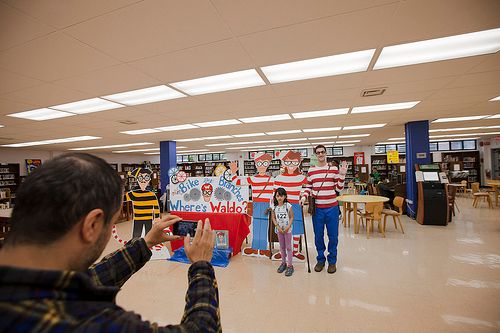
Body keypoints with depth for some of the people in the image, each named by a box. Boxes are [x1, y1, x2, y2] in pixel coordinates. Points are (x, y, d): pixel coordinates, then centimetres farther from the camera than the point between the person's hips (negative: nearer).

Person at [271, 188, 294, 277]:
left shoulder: (288, 206, -12)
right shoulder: (275, 207, -4)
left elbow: (291, 217, -8)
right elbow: (273, 218, 2)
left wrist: (288, 227, -17)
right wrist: (278, 227, -10)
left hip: (288, 229, -3)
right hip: (279, 229, 3)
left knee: (288, 247, 4)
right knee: (282, 247, 15)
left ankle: (290, 265, 13)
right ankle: (283, 263, 30)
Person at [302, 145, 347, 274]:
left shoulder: (334, 169, 1)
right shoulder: (311, 171, 5)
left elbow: (339, 188, 2)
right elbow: (308, 187, 12)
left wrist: (342, 175, -11)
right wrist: (304, 196, -6)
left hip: (332, 208, -1)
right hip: (317, 209, 1)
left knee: (333, 236, 8)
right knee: (318, 236, 11)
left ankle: (332, 261, 27)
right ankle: (320, 260, 30)